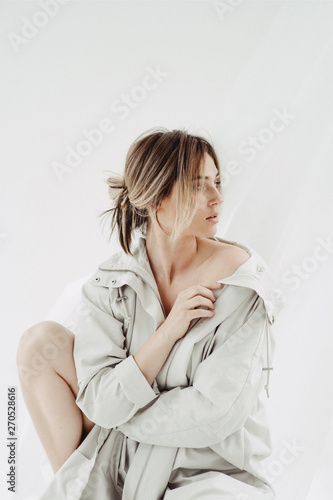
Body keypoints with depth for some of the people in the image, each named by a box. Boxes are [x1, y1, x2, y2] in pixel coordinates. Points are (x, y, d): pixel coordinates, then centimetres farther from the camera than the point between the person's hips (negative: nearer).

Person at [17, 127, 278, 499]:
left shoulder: (242, 275, -17)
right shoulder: (111, 281, -9)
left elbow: (214, 412, -18)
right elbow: (101, 402, -15)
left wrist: (119, 412, -11)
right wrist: (169, 331, -25)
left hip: (211, 466, -3)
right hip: (130, 453, 3)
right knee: (41, 342, -11)